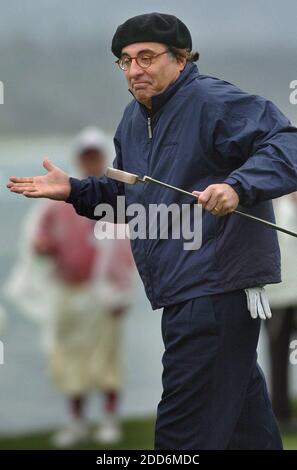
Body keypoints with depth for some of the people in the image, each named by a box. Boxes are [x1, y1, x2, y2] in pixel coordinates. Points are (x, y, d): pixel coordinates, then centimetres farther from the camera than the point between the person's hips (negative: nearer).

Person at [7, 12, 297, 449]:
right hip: (182, 292, 10)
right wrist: (73, 190, 14)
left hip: (214, 292, -10)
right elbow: (125, 193, 29)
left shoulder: (213, 101, -14)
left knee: (184, 431, -9)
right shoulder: (134, 118, 16)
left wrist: (238, 186, -36)